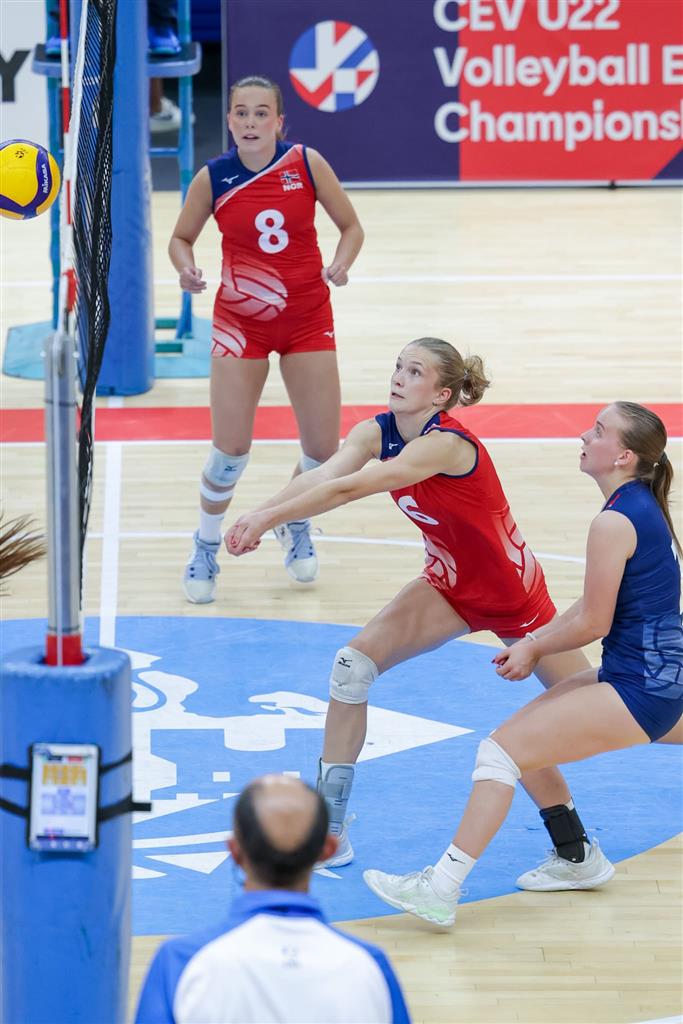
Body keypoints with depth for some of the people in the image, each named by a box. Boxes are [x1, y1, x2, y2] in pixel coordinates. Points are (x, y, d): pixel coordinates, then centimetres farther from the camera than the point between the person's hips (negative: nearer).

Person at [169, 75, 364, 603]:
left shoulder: (306, 162, -10)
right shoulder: (213, 178, -10)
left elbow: (351, 226, 0)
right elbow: (180, 238, 4)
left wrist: (340, 264, -19)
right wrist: (188, 269, -17)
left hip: (308, 319, 1)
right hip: (240, 321, -1)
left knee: (323, 450, 1)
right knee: (230, 449, -7)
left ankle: (295, 524, 33)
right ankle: (206, 547, 18)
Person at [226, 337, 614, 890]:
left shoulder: (448, 444, -32)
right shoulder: (377, 431, -10)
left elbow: (349, 489, -42)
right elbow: (320, 478, -27)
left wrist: (270, 517, -46)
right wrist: (257, 515, -45)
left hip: (514, 594, -7)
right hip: (449, 585, 7)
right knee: (354, 664, -8)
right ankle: (329, 831, -1)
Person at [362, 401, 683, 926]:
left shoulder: (615, 522, -18)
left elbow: (592, 624, -15)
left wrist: (534, 649, 0)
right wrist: (536, 640, 9)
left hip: (638, 689, -10)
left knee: (503, 748, -13)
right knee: (525, 735, 24)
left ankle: (441, 891, -19)